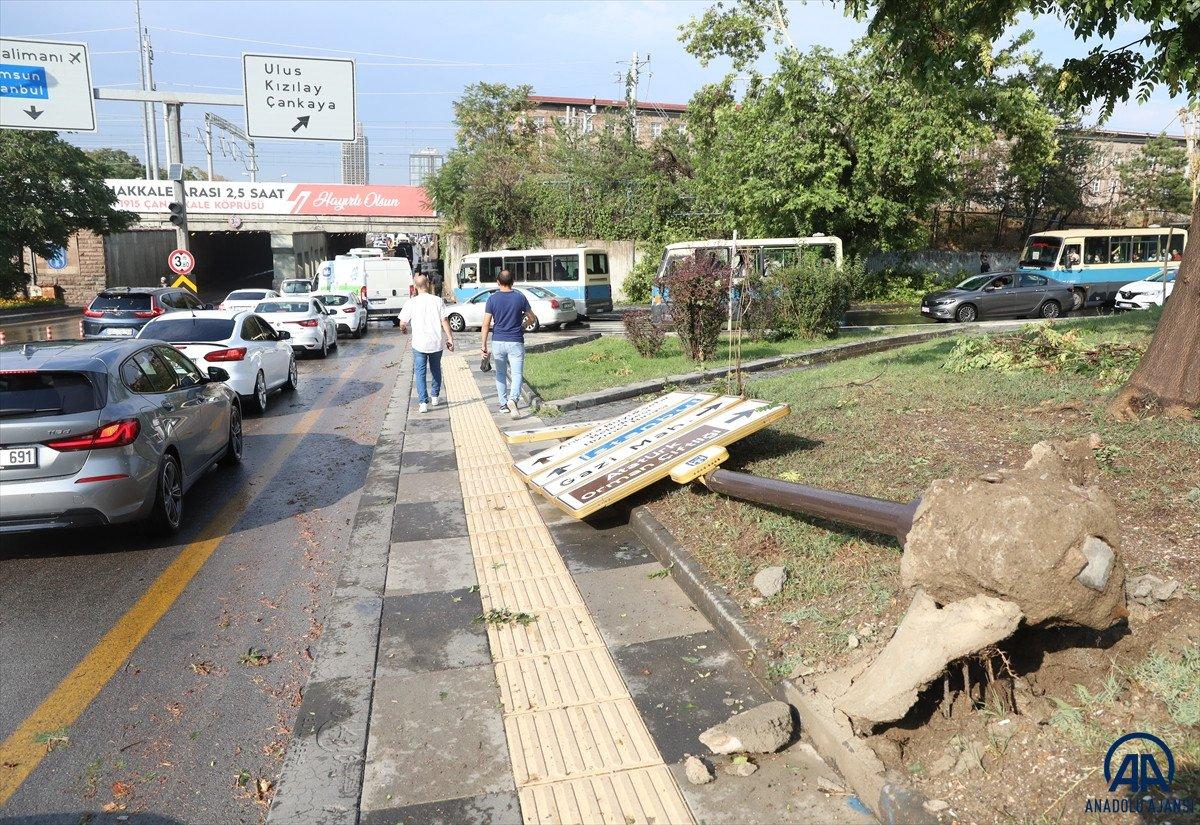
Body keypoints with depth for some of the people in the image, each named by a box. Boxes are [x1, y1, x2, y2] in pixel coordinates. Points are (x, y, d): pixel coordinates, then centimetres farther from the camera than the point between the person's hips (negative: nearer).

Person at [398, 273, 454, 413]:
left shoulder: (411, 302, -5)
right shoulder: (438, 301, -3)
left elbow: (402, 324, -2)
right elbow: (444, 321, -6)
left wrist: (404, 330, 20)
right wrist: (450, 339, -2)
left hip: (419, 343, -2)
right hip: (437, 342, 2)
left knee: (420, 373, 4)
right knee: (436, 369, 21)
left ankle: (424, 402, -4)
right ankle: (435, 397, 31)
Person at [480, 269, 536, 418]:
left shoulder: (492, 299, -2)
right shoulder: (520, 297, -2)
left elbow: (486, 324, -5)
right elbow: (532, 319, 7)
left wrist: (484, 345, -1)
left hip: (498, 341, 1)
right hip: (515, 342, -1)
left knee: (500, 373, 16)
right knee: (517, 373, -2)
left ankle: (503, 404, 20)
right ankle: (513, 399, -26)